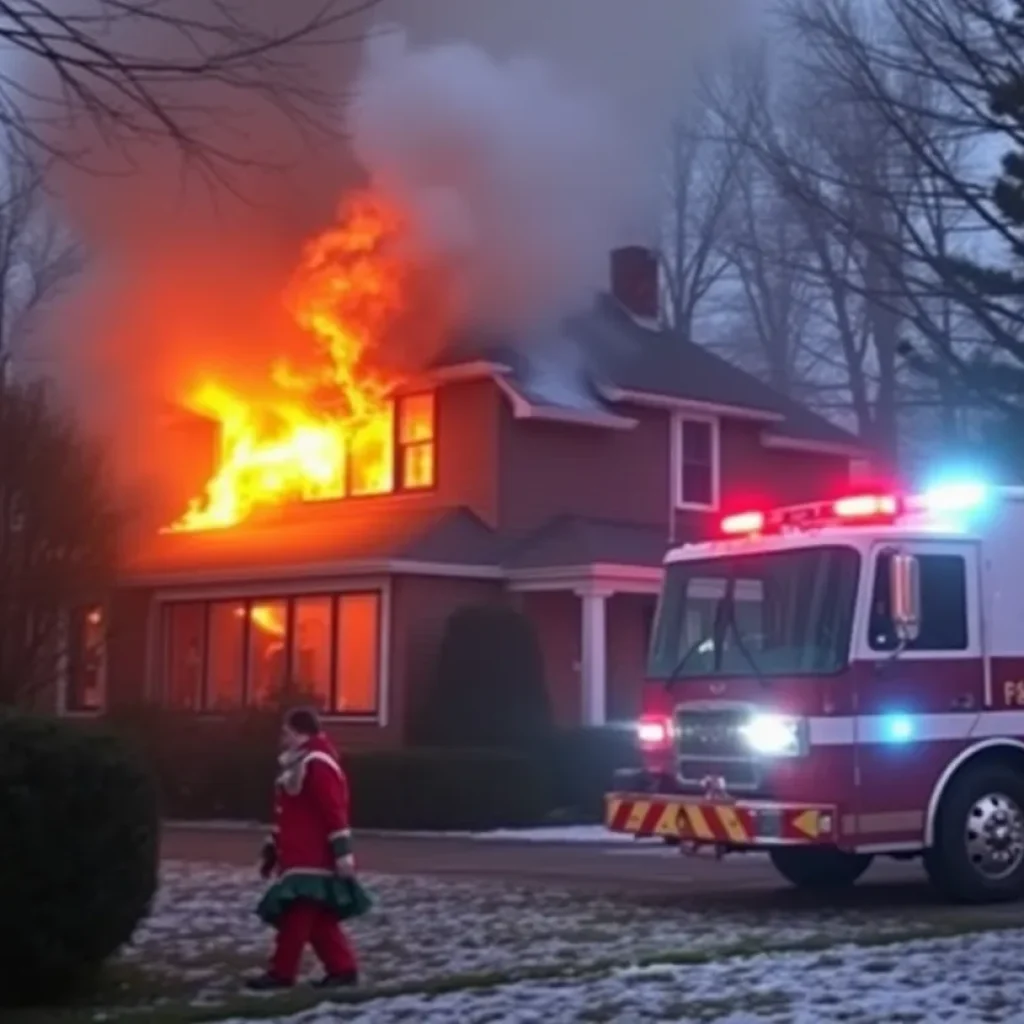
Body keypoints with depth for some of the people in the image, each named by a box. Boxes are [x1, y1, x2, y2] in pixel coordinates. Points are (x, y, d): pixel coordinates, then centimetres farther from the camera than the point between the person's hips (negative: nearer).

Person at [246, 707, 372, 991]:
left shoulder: (317, 766, -14)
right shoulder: (298, 765, 19)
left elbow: (334, 812, -20)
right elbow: (287, 817, 24)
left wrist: (342, 852, -23)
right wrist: (272, 851, 25)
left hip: (313, 861, -10)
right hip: (300, 859, 10)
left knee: (296, 917, -7)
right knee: (318, 920, 10)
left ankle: (281, 972, -3)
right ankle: (343, 968, 12)